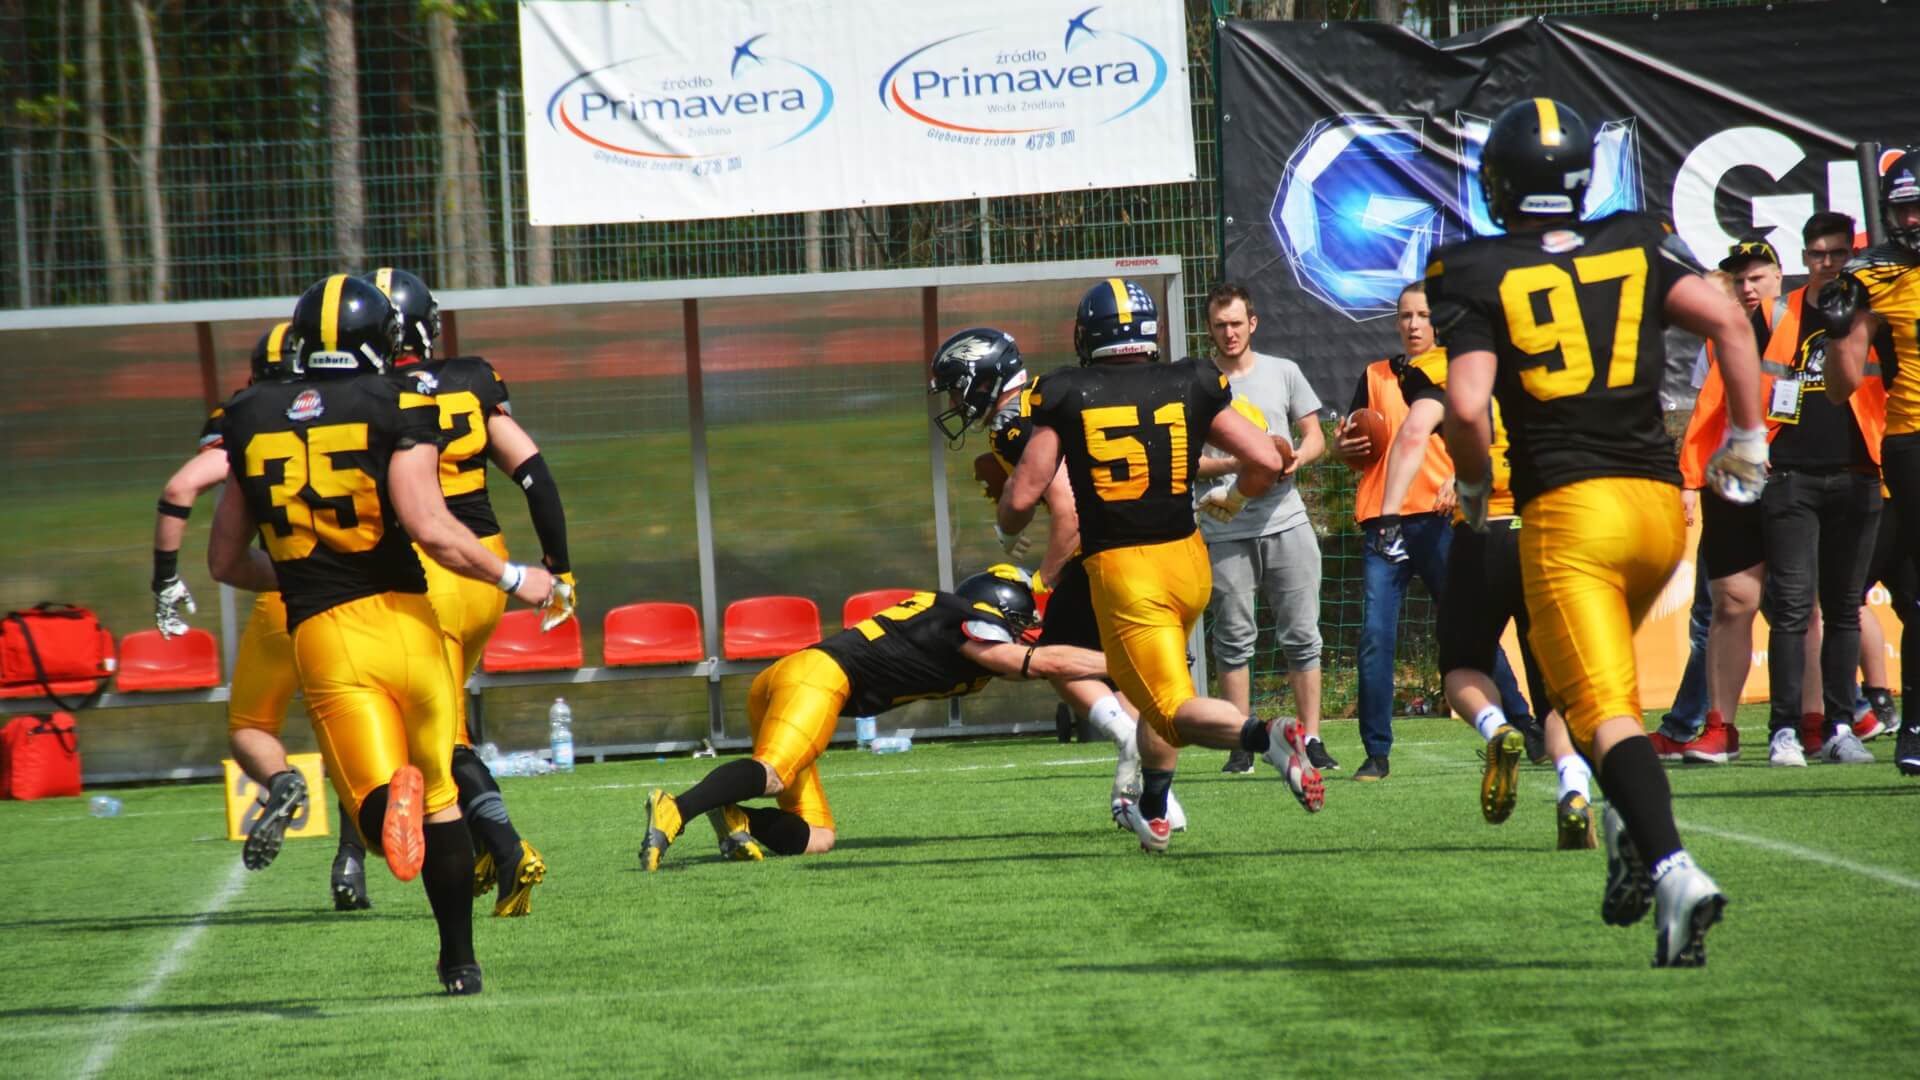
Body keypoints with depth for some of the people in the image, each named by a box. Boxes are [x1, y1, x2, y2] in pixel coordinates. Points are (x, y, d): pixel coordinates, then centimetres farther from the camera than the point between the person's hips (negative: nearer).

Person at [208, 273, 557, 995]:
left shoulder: (252, 424, 9)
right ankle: (459, 961, 21)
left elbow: (225, 562, 16)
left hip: (321, 638, 1)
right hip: (401, 616, -1)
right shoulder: (397, 410, -3)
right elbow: (428, 527, -15)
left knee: (378, 804, -3)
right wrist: (515, 579, 0)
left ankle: (389, 800, -39)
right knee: (441, 799, 17)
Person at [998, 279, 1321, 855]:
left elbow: (1022, 498, -5)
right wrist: (1232, 500, 21)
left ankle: (1265, 735, -32)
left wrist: (1008, 526, 19)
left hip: (1119, 570, -4)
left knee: (1176, 710, -4)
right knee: (1164, 685, 28)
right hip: (1187, 562, 4)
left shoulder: (1065, 397, -5)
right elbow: (1266, 460, -1)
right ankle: (1152, 812, 33)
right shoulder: (1191, 386, 2)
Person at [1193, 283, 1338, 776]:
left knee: (1301, 635, 0)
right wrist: (1238, 463, -15)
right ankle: (1242, 746, 5)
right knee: (1234, 639, 0)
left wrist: (1296, 459, -8)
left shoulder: (1282, 372, 11)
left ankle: (1311, 740, 5)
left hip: (1285, 522, 2)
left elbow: (1315, 437, 14)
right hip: (1225, 529, -2)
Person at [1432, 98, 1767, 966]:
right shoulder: (1637, 245, 9)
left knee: (1603, 708, -9)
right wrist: (1748, 438, 6)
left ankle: (1670, 865, -29)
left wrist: (1473, 486, 7)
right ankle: (1631, 827, 11)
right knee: (1598, 673, 28)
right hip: (1659, 503, 5)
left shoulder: (1476, 275, -1)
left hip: (1566, 511, -5)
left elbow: (1466, 406, -12)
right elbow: (1726, 319, -2)